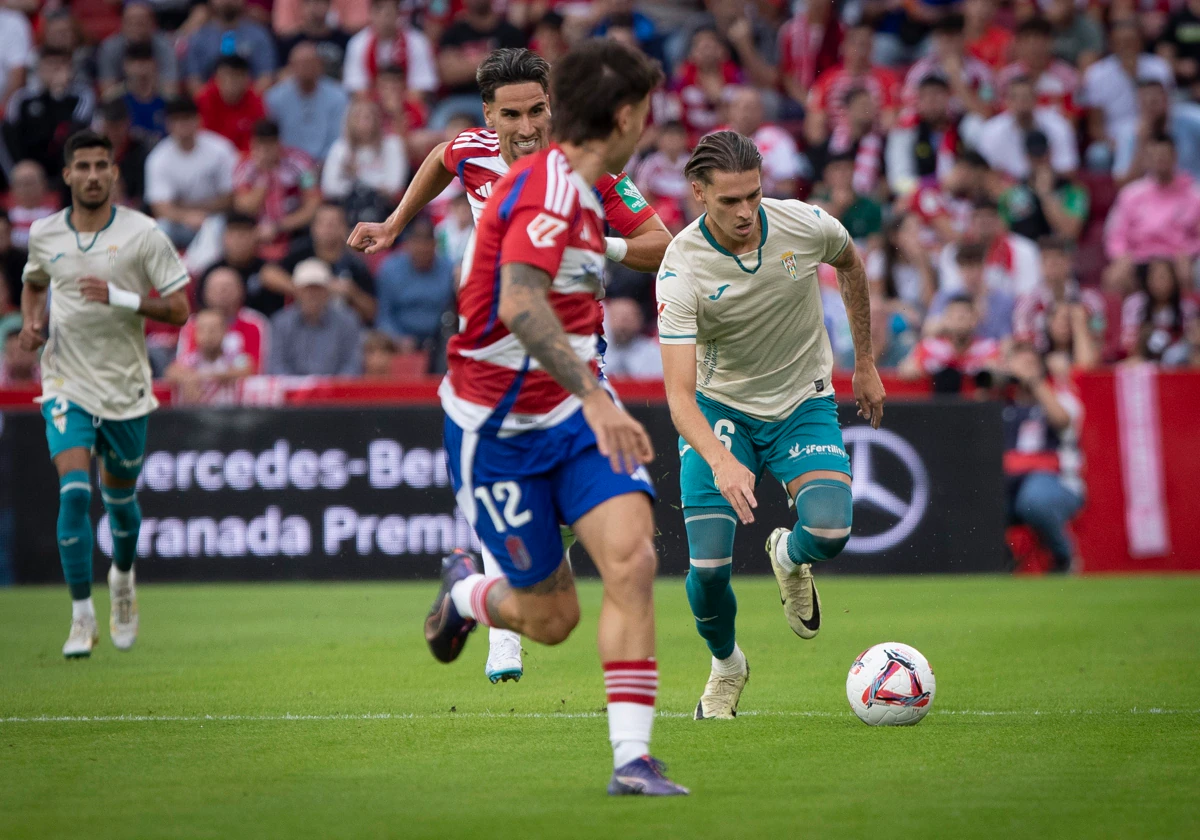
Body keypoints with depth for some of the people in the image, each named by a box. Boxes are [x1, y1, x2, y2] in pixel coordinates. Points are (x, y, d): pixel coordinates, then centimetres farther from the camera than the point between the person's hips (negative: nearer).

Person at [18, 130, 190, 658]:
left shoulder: (142, 233, -8)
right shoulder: (44, 234, 0)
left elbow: (178, 310, -8)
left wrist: (122, 298, -23)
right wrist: (31, 321, 0)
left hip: (126, 386, 0)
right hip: (67, 383, 0)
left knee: (120, 498, 14)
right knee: (74, 493, -17)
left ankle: (123, 579, 46)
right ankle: (82, 618, -11)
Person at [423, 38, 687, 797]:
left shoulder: (580, 190, 8)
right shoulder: (548, 189, -22)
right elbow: (520, 305, -38)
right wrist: (595, 398, -45)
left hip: (575, 412, 7)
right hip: (499, 427, -7)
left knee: (632, 559, -16)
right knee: (552, 617, 3)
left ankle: (632, 757, -16)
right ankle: (467, 591, 39)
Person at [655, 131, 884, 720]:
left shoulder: (806, 225, -18)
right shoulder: (682, 269, -26)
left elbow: (850, 264, 9)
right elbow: (679, 394, -31)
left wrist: (865, 363, 13)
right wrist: (721, 462, -48)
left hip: (803, 405, 1)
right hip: (718, 411, -1)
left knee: (829, 531, -24)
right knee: (709, 565, -15)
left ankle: (789, 556, 16)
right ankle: (725, 666, 20)